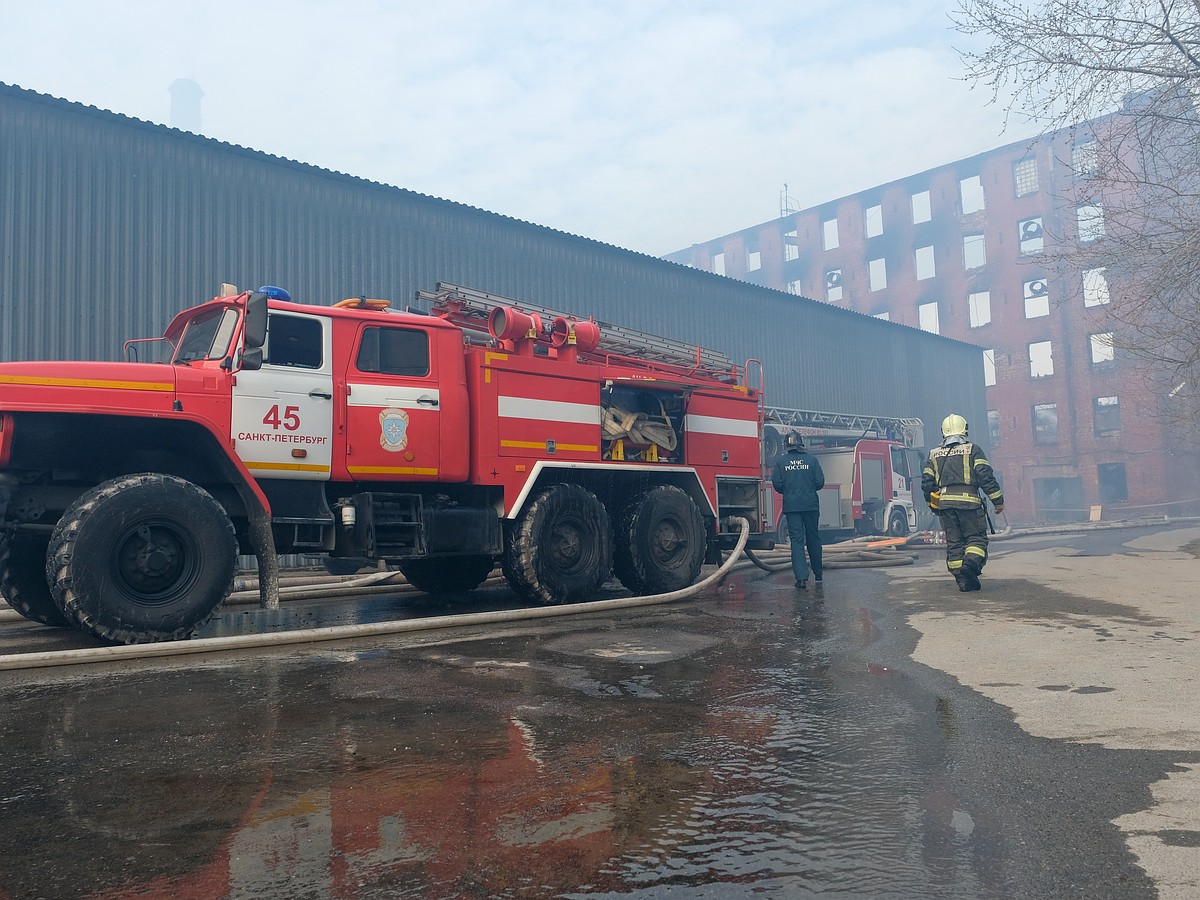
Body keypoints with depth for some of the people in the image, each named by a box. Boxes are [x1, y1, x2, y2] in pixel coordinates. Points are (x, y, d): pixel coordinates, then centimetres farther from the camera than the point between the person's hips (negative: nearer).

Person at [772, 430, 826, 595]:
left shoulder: (781, 461, -2)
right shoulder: (811, 459, -2)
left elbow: (776, 484, -5)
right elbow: (820, 482, -4)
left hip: (791, 506, -1)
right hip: (811, 504, 1)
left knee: (796, 540, 1)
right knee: (813, 539, 14)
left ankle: (802, 578, -9)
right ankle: (818, 573, 28)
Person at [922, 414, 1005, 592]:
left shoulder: (934, 455, 14)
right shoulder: (973, 450, 3)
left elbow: (926, 483, 12)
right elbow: (985, 477, -5)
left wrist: (933, 505, 24)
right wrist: (998, 500, 1)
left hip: (944, 504, 3)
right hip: (968, 501, -3)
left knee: (953, 542, 8)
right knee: (976, 538, 4)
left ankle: (962, 580, 5)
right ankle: (971, 564, -22)